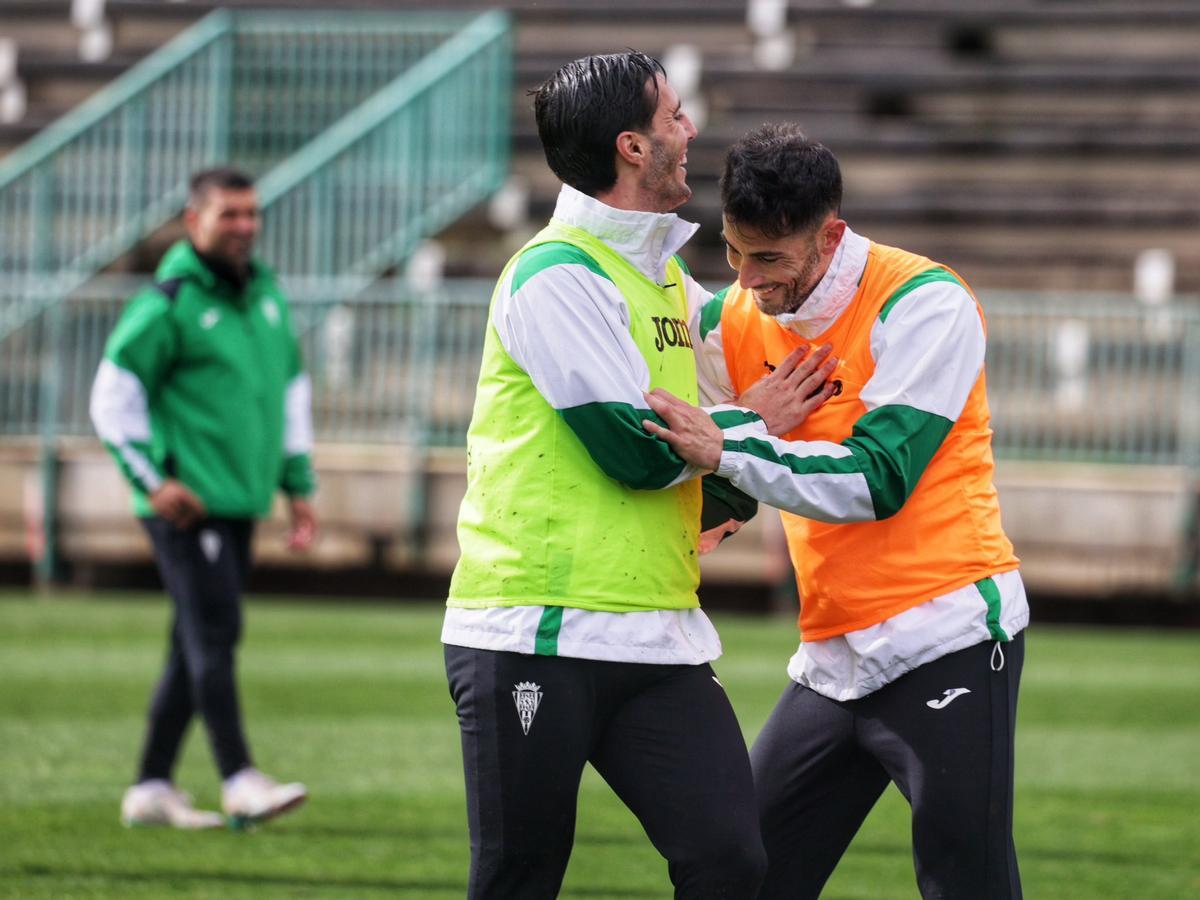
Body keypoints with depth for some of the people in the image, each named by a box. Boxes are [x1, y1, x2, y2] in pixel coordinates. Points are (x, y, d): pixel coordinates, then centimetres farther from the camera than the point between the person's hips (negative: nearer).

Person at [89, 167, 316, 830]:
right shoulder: (168, 303, -9)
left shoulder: (266, 293, 14)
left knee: (196, 648, 9)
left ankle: (151, 788, 14)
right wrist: (152, 482, -12)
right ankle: (240, 781, -16)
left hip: (240, 503, 8)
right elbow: (113, 396, -8)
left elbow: (291, 385, 23)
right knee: (214, 634, -13)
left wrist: (298, 482, 19)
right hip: (188, 504, -8)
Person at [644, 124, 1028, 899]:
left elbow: (878, 477, -22)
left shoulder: (925, 305, -12)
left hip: (947, 639, -7)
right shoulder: (737, 321, 6)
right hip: (834, 656, 7)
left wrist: (727, 451, -29)